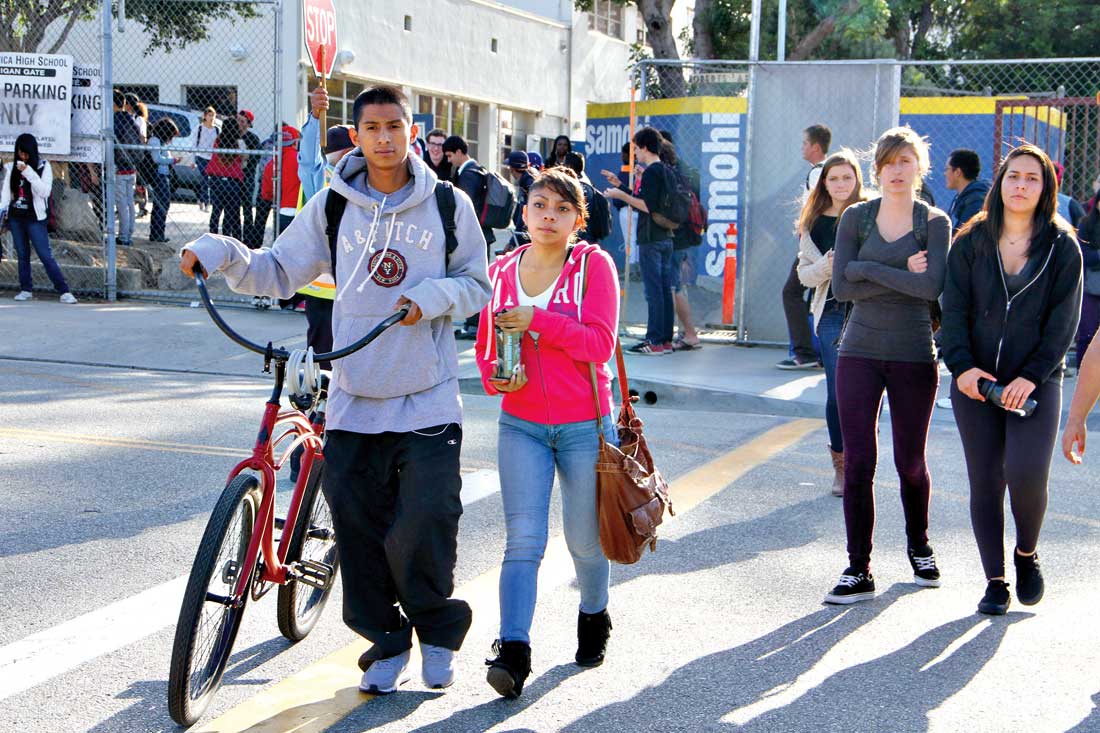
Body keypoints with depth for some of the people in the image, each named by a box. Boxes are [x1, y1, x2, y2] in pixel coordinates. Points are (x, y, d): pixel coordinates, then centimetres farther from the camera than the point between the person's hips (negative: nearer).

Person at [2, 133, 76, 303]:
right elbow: (5, 193, 11)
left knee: (46, 256, -9)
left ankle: (64, 291, -8)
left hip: (35, 218, -4)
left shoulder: (44, 166, -2)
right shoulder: (12, 168, 7)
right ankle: (26, 289, 16)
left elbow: (45, 191, -13)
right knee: (22, 255, 7)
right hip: (15, 218, 4)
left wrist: (28, 172, -18)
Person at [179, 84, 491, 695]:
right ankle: (387, 643, 22)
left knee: (424, 529, -8)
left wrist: (433, 296, -13)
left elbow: (476, 283, 8)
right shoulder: (332, 206, 5)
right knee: (358, 531, 3)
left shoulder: (448, 204, 2)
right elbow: (278, 273, 7)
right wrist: (221, 253, -10)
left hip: (427, 400, -2)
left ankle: (438, 628, 20)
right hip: (353, 399, 2)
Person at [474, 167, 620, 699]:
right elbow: (485, 345, 15)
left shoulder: (593, 264, -4)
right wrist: (494, 377, -6)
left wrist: (537, 320, -21)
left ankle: (594, 616, 40)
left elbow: (600, 343, -14)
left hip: (585, 424, -2)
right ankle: (514, 652, -14)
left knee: (584, 540, 11)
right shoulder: (501, 270, 6)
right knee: (523, 540, -9)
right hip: (521, 425, 2)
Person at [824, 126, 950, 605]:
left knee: (910, 462, 9)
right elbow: (841, 287, -7)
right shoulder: (856, 218, 4)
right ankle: (858, 570, 1)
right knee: (858, 462, -4)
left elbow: (932, 287, -17)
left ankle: (919, 548, 34)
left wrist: (870, 269, -14)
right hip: (860, 353, 1)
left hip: (914, 356, -1)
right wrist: (903, 277, -12)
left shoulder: (935, 222, -1)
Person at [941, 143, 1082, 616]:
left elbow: (1063, 323, -2)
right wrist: (962, 365, -14)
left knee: (1027, 473, -17)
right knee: (985, 481, 2)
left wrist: (1031, 376, -13)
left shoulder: (1062, 247, 2)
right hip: (975, 381, 2)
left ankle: (1027, 554, 12)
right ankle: (994, 581, 14)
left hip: (1036, 382, -2)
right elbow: (954, 309, 1)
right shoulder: (972, 242, 6)